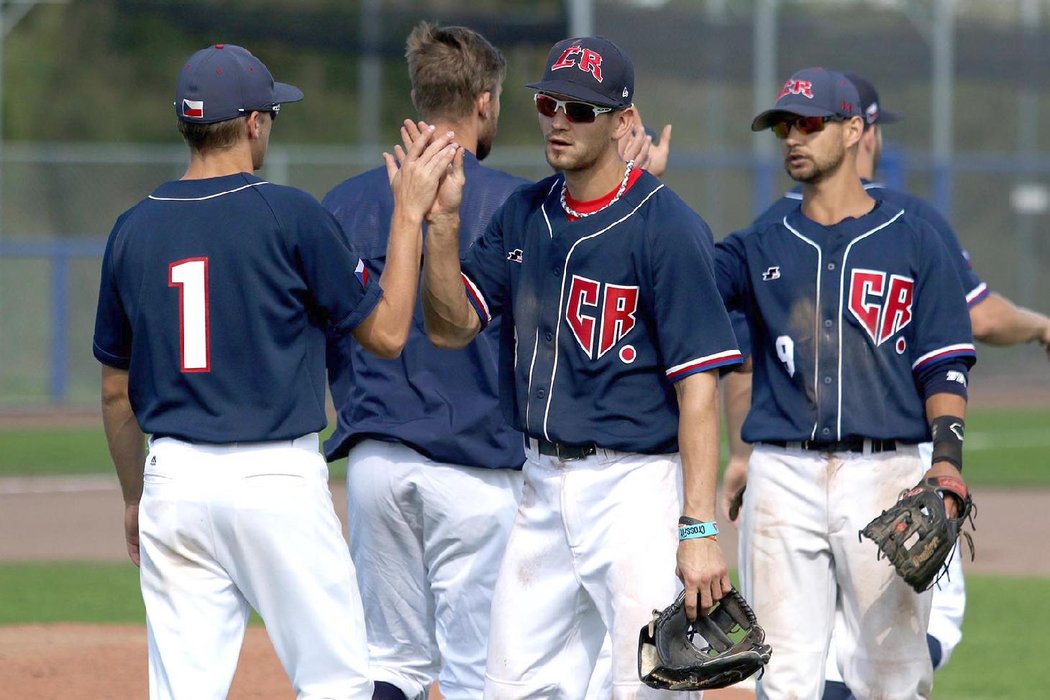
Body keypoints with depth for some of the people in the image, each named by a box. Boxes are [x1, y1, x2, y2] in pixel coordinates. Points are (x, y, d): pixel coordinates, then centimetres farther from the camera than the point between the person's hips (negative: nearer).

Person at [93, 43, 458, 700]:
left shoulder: (133, 230, 6)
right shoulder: (291, 216, -8)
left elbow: (117, 389, 13)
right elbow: (386, 332, -1)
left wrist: (135, 498, 25)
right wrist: (409, 213, 5)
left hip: (174, 479, 4)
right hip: (276, 476, -4)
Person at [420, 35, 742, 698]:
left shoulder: (667, 227, -13)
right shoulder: (524, 215, 10)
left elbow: (699, 383, -17)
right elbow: (451, 326, 8)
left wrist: (699, 530, -23)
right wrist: (443, 221, -8)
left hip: (636, 487, -7)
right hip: (544, 487, 7)